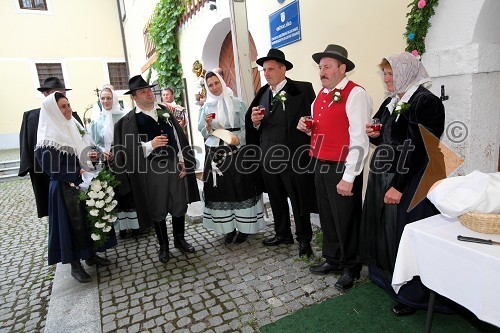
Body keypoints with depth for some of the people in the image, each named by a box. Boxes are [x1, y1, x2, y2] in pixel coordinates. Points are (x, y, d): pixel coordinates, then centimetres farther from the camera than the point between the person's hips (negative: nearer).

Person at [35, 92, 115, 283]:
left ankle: (90, 255, 30)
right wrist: (79, 173, -17)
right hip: (66, 189, -7)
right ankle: (75, 264, 20)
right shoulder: (49, 137, -14)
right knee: (74, 223, 3)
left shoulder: (73, 126, 8)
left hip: (84, 183, 7)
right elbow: (53, 168, -17)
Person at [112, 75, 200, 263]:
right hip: (151, 169, -3)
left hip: (174, 164, 4)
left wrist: (182, 161, 2)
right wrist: (150, 145, -23)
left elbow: (177, 136, 8)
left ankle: (179, 239, 31)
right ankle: (163, 245, 27)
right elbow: (129, 150, -8)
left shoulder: (164, 111, 8)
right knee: (157, 209, 8)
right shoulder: (129, 120, -4)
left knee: (180, 204, 11)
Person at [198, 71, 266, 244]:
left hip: (236, 151, -2)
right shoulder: (206, 107, 10)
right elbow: (204, 134, 10)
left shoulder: (236, 103, 3)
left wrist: (237, 140, -18)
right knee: (220, 189, 3)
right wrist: (208, 125, -10)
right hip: (215, 154, 3)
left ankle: (244, 227, 11)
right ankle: (229, 227, 14)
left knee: (240, 187, -1)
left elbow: (246, 128, -1)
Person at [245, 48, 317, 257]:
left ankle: (304, 238, 27)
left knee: (299, 199, 8)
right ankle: (282, 234, 36)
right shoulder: (262, 95, 12)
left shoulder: (303, 90, -5)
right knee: (276, 199, 17)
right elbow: (256, 129, 13)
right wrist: (255, 121, -8)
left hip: (294, 156, -5)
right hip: (268, 157, 6)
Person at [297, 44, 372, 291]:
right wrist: (308, 128, 3)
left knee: (345, 220, 6)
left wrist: (348, 177, -20)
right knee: (327, 217, 17)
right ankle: (332, 260, 37)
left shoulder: (355, 94, -12)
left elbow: (359, 139, -18)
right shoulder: (321, 94, 13)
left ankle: (350, 268, 28)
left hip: (341, 168, -7)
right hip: (320, 165, 8)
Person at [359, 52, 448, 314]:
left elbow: (419, 149, -19)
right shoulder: (390, 102, 13)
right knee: (382, 227, 15)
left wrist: (399, 185, -22)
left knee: (403, 233, 0)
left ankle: (412, 294, 19)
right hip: (381, 176, 8)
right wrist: (373, 134, -2)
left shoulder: (426, 101, -12)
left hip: (409, 182, -8)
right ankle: (386, 276, 35)